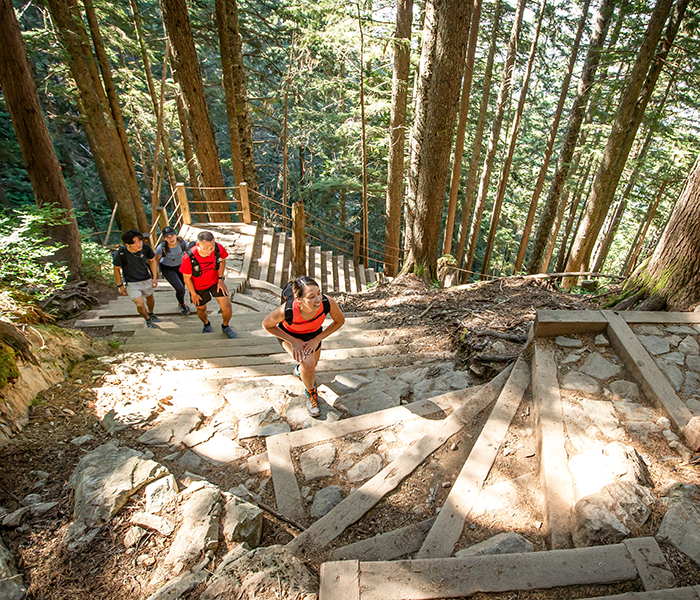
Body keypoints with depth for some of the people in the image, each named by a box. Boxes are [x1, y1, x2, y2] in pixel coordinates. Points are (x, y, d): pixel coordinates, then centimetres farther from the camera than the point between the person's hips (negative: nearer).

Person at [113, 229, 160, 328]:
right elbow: (116, 269, -11)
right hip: (131, 282, -3)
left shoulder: (146, 248, -24)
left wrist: (155, 277, -5)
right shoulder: (120, 253, -29)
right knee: (140, 304, -10)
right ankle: (147, 320, 23)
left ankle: (151, 314, 56)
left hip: (146, 279, 3)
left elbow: (152, 261, -2)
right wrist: (120, 285, -4)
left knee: (150, 298, 24)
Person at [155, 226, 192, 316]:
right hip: (167, 268, -3)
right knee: (179, 289, -14)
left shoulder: (183, 243, -25)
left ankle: (180, 303, 47)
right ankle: (182, 305, 19)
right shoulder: (162, 247, -30)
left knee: (182, 287, 14)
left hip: (180, 266, 3)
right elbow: (156, 260, -12)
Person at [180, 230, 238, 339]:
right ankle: (206, 325, 56)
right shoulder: (188, 258, -34)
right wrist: (193, 294, -4)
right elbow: (187, 278, -16)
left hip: (215, 281, 1)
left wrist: (220, 279, -6)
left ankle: (225, 326, 28)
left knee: (227, 308, -5)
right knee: (201, 309, 20)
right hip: (198, 287, -1)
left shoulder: (218, 248, -28)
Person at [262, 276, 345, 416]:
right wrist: (293, 341, -23)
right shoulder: (286, 310, -42)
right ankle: (310, 392, 6)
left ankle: (299, 370, 63)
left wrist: (318, 339, -20)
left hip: (314, 333, 3)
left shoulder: (328, 303, -39)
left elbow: (340, 321, -16)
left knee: (312, 365, 24)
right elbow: (267, 325, -20)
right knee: (308, 363, -27)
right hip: (289, 335, -3)